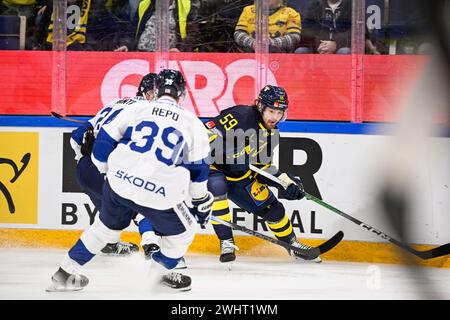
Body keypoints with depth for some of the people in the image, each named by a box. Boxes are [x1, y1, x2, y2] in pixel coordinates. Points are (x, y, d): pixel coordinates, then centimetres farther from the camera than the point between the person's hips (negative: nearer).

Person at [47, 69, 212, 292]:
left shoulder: (136, 109, 9)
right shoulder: (192, 123, 7)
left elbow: (105, 140, 12)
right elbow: (199, 169, 13)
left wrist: (107, 170, 30)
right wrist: (202, 202, 25)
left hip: (119, 184, 3)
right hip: (159, 196, -3)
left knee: (107, 226, 27)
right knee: (182, 230, 24)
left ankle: (65, 273, 29)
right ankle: (163, 271, 38)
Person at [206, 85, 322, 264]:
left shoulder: (271, 134, 0)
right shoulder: (241, 116, -26)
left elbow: (264, 166, 6)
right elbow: (209, 131, -33)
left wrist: (286, 181, -7)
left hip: (240, 176, 7)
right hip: (213, 165, -7)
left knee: (271, 207, 7)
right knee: (216, 186, -39)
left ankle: (293, 245, 32)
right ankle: (226, 242, -29)